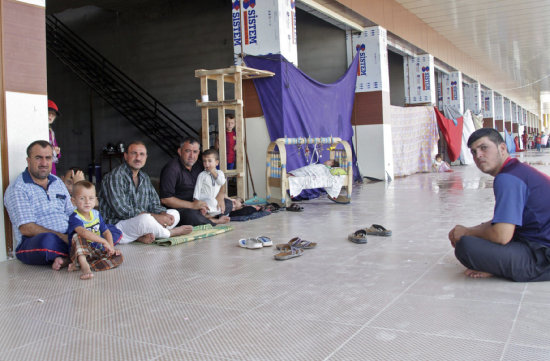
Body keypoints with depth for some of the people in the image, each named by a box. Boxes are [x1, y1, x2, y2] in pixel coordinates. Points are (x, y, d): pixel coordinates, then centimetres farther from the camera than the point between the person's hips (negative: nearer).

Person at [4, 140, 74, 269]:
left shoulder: (58, 183, 19)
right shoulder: (17, 189, -3)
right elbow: (26, 229, -14)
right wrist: (63, 237, -20)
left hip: (66, 238, 6)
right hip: (33, 243, -6)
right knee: (47, 240, -42)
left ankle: (66, 258, -20)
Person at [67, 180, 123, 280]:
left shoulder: (96, 214, 7)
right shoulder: (74, 218, -16)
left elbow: (106, 232, 8)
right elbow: (83, 232, -35)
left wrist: (111, 247, -10)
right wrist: (104, 241, -38)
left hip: (97, 251, 6)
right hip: (80, 252, -6)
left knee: (118, 257, -16)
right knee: (78, 236, -30)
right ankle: (83, 263, -45)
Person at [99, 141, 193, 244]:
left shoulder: (145, 178, 13)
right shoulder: (114, 176, -14)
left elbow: (154, 204, 13)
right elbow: (122, 210, -24)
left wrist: (164, 214, -12)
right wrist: (154, 217, -24)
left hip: (140, 223, 9)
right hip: (115, 226, -9)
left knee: (174, 214, 3)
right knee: (145, 219, -37)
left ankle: (143, 236, -19)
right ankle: (170, 233, -5)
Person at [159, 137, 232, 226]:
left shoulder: (199, 166, 8)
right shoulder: (172, 169, -15)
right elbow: (165, 199, -21)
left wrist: (220, 197, -6)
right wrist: (192, 205, -24)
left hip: (198, 203, 8)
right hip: (179, 208, -8)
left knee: (228, 203, 1)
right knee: (192, 215, -40)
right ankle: (214, 221, -13)